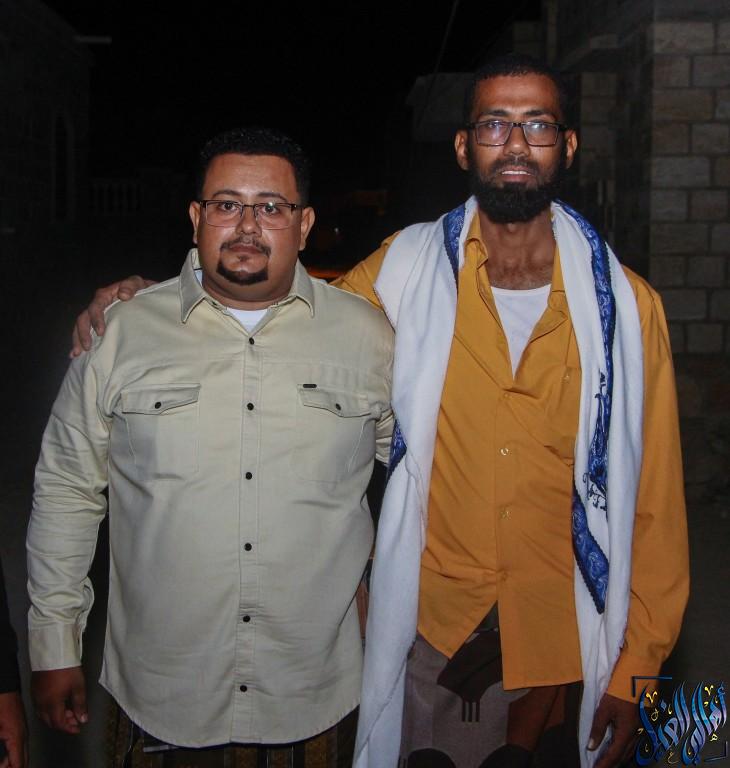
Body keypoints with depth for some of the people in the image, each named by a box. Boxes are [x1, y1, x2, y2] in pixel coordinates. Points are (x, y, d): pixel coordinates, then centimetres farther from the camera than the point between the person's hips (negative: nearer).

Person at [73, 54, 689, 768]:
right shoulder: (407, 269, -3)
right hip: (431, 628, 0)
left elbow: (653, 500, 0)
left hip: (560, 639, 0)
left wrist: (633, 667, 1)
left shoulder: (624, 303, -3)